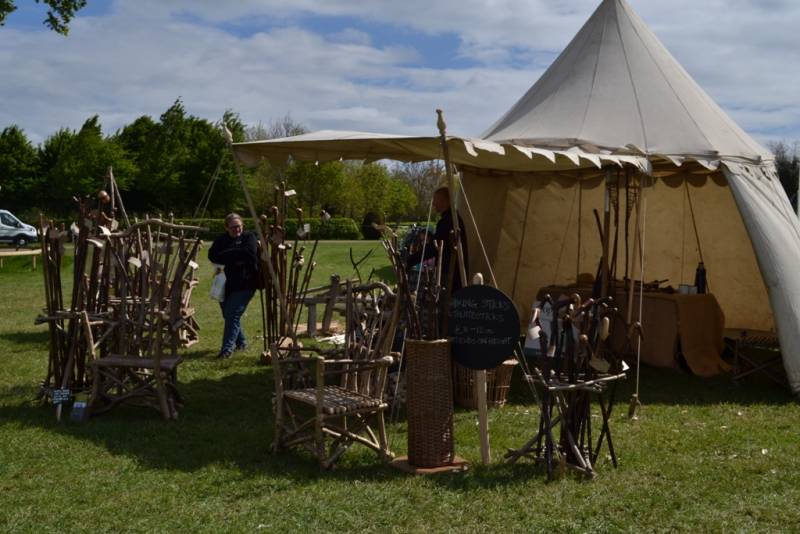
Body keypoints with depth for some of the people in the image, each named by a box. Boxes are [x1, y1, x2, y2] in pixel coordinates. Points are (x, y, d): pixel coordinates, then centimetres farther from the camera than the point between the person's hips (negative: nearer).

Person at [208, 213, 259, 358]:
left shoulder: (249, 237, -1)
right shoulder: (222, 240, 10)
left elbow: (249, 253, -21)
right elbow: (212, 255, -6)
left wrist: (227, 255, -13)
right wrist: (235, 257, -18)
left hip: (244, 285, -6)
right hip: (226, 284, 6)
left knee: (233, 315, -13)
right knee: (228, 314, 14)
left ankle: (227, 348, -13)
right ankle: (241, 342, 33)